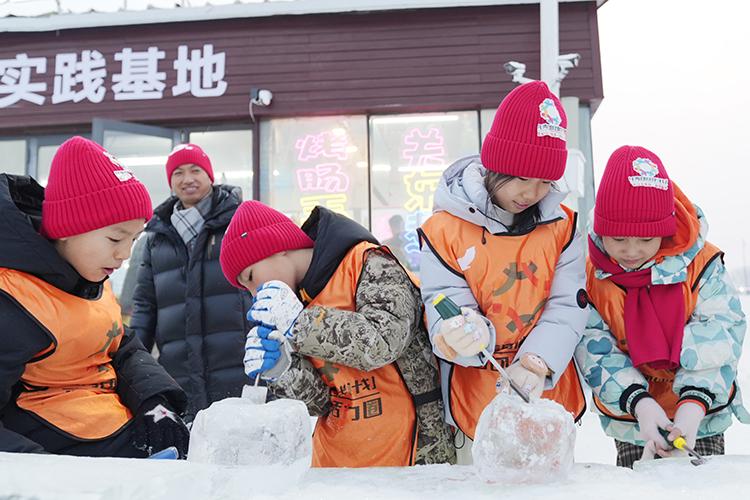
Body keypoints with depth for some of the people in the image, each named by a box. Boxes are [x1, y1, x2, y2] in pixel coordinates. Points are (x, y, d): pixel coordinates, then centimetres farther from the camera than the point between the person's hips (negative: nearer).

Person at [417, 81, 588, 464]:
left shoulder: (563, 226, 0)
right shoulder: (444, 230, -10)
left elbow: (568, 307, -7)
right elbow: (446, 315, -12)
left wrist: (537, 364, -23)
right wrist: (463, 336, -35)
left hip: (550, 402, 3)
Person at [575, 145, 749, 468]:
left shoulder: (702, 262, -14)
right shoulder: (587, 272, -15)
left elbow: (718, 338, -16)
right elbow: (594, 348, -16)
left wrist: (694, 402, -29)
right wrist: (638, 401, -29)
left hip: (702, 416, 0)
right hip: (629, 420, 0)